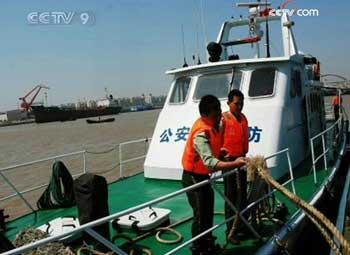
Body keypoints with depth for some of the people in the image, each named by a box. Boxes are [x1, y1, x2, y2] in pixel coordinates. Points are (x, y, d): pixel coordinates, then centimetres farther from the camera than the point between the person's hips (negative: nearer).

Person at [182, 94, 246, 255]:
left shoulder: (212, 124, -3)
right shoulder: (201, 133, -32)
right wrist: (234, 164, -51)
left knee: (208, 211, 21)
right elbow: (210, 162, -45)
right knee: (201, 214, -3)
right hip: (193, 177, -10)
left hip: (203, 176, 10)